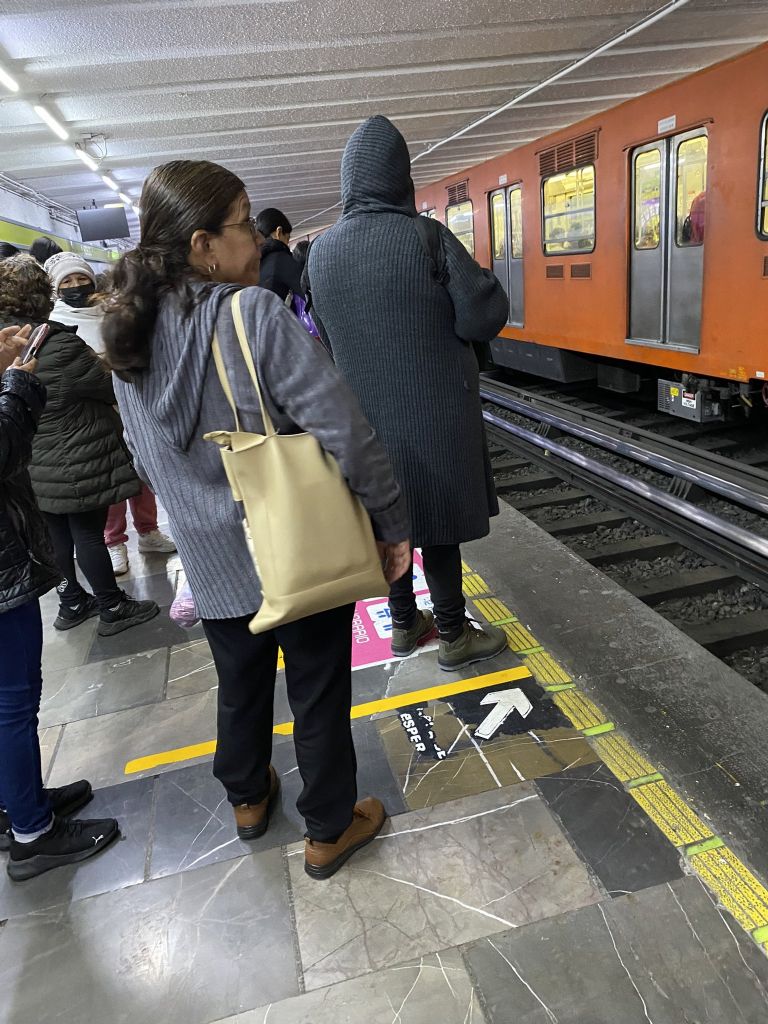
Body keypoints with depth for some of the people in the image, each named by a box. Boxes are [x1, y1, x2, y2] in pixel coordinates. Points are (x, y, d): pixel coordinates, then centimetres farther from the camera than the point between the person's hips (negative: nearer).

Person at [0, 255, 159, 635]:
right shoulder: (58, 345, -23)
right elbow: (112, 388, -13)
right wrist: (101, 366, 8)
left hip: (32, 469, 8)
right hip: (76, 465, -8)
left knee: (57, 535, 17)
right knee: (89, 534, 3)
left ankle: (71, 603, 32)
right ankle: (112, 609, 16)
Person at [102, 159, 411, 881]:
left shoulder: (130, 333, 1)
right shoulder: (254, 313, -20)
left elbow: (147, 459, 10)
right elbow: (343, 430, -23)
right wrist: (394, 521, -12)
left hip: (211, 560, 6)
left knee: (241, 686, 26)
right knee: (318, 693, 14)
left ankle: (248, 799, 49)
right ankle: (329, 830, 34)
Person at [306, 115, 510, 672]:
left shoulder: (321, 251, 1)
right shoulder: (426, 236, -15)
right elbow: (487, 316, -16)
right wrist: (442, 322, 3)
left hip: (366, 412, 5)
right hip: (434, 411, -5)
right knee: (437, 522, 6)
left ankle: (404, 624, 29)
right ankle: (455, 635, 19)